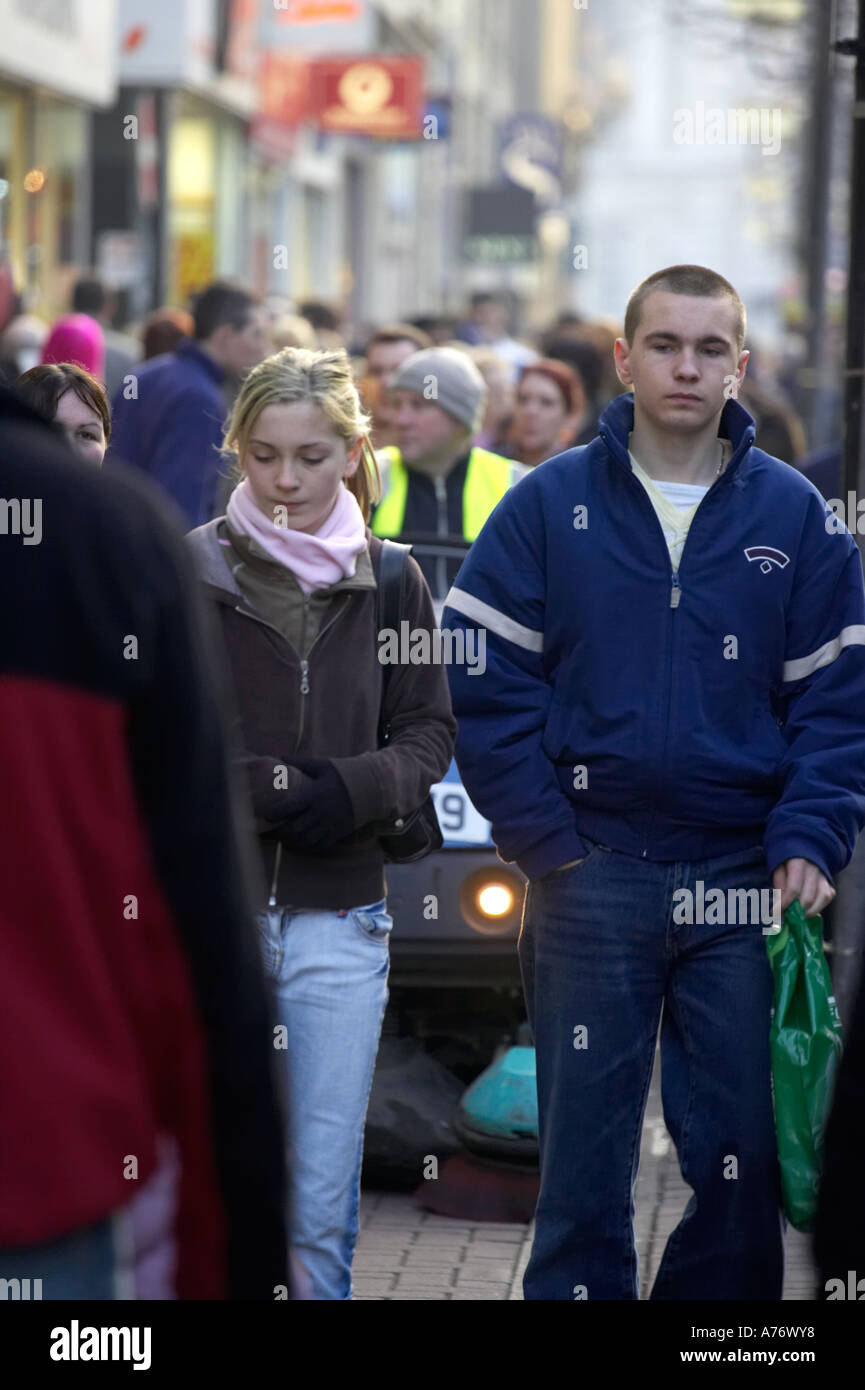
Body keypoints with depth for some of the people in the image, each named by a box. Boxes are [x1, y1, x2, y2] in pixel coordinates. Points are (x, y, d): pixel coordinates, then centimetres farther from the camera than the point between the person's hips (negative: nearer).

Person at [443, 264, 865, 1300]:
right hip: (590, 881, -1)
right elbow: (482, 687, -1)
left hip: (743, 893, 1)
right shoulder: (550, 505, 2)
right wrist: (549, 846, -7)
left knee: (744, 1157, 4)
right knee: (583, 1165, 5)